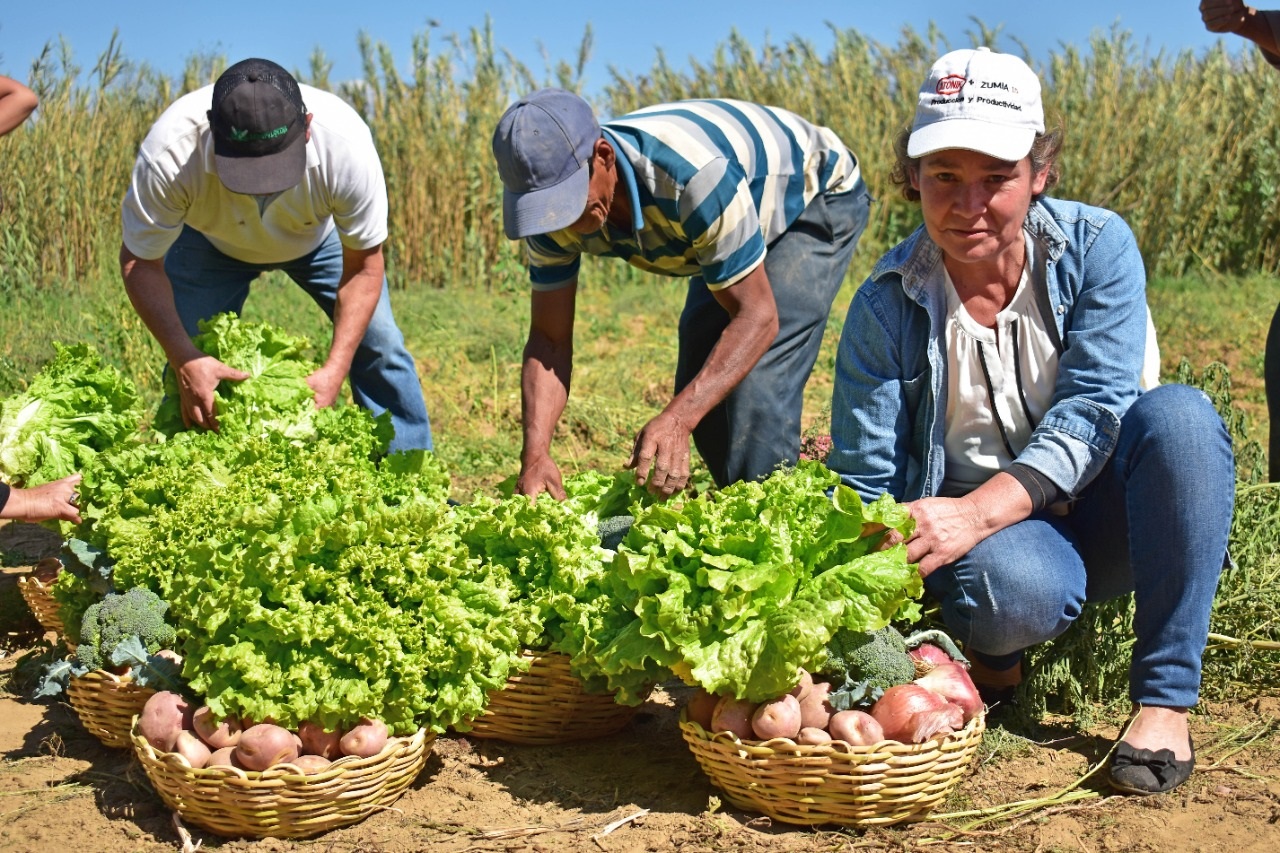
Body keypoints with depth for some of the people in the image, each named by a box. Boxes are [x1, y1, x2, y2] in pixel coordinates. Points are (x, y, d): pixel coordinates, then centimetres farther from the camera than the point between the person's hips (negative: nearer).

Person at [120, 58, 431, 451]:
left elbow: (364, 268, -26)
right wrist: (184, 358, -40)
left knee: (379, 345, -9)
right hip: (211, 242, 0)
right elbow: (140, 262, -27)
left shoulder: (347, 143, -41)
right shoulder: (170, 151, -42)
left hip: (319, 234, 0)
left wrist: (334, 371, -34)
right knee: (188, 369, -10)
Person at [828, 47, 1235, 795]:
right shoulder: (888, 306, -11)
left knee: (1177, 414, -31)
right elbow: (865, 487, -9)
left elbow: (1089, 419, -21)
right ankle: (994, 657, 1)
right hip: (981, 538, -2)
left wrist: (974, 513, -38)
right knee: (1016, 586, -38)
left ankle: (1165, 698, -22)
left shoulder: (1097, 246, -11)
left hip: (1102, 518, 2)